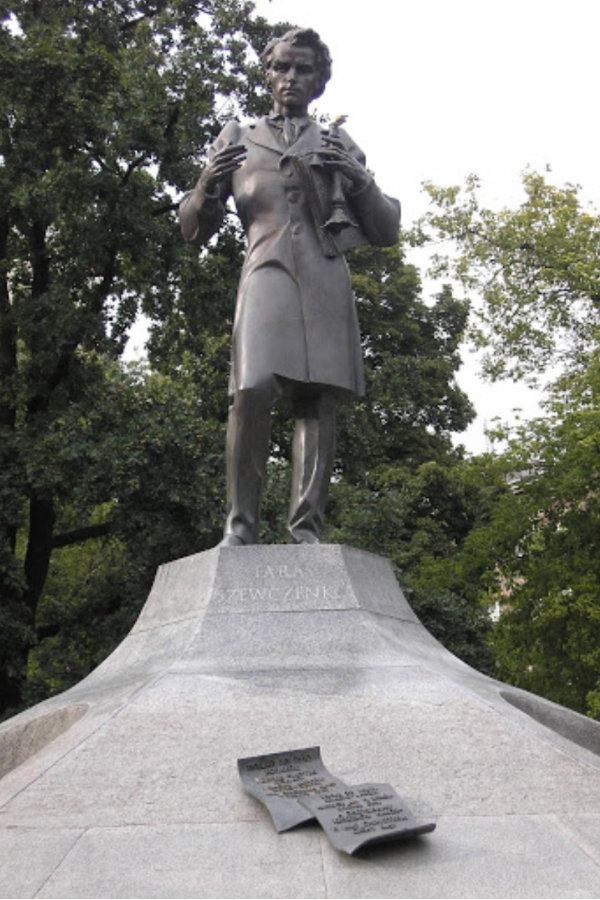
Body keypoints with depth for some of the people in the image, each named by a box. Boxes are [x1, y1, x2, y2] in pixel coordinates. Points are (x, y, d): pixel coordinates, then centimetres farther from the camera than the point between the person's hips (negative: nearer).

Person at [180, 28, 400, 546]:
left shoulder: (340, 147, 21)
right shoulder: (237, 140, 21)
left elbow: (387, 233, 16)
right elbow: (194, 229, 20)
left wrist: (359, 179, -1)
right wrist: (208, 183, -1)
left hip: (327, 277, 2)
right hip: (266, 272, -1)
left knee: (319, 398, -9)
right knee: (253, 390, -21)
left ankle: (307, 530, -8)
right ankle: (241, 524, -13)